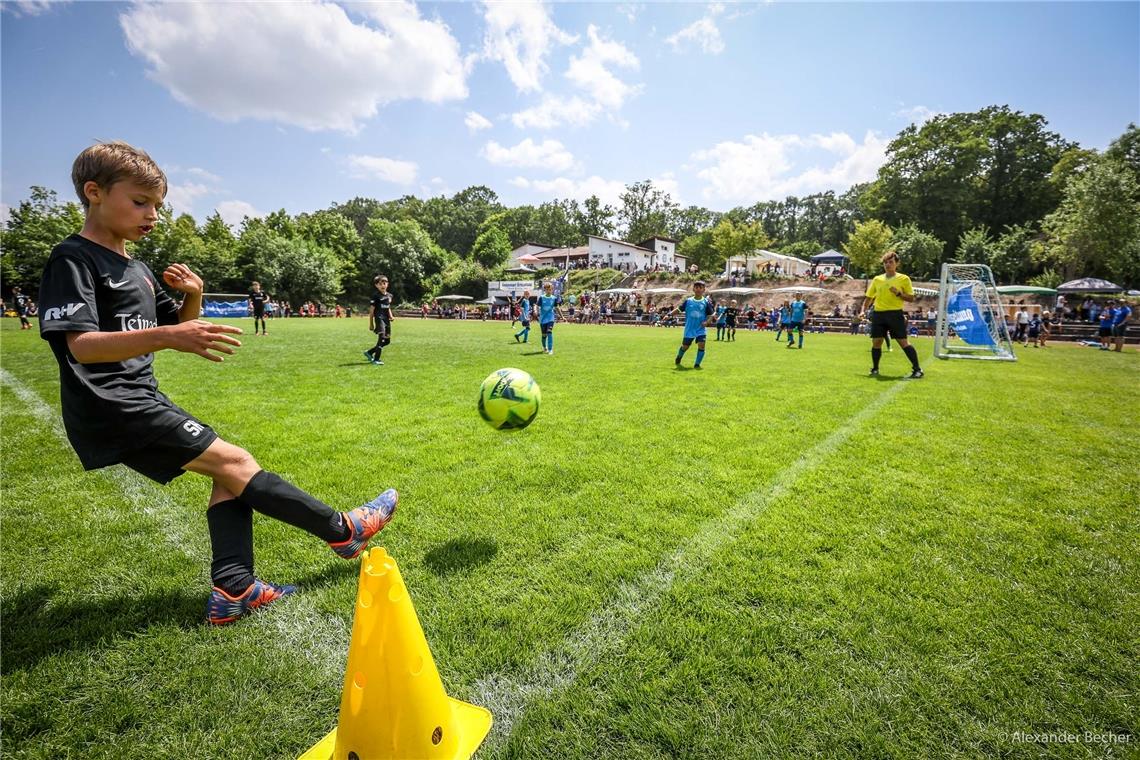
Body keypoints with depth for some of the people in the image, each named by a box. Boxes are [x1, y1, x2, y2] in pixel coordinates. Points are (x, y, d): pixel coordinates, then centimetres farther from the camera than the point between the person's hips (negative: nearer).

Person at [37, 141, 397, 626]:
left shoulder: (137, 270, 16)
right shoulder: (73, 260, -10)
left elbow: (177, 328, 22)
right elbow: (80, 346, -22)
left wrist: (193, 298, 1)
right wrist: (167, 337, -37)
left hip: (141, 400, 9)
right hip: (112, 408, -9)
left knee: (227, 472, 2)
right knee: (234, 462, -12)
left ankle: (233, 591, 1)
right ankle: (343, 531, -5)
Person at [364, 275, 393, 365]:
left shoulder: (389, 295, 13)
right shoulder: (376, 296, -5)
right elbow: (371, 310, -4)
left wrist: (390, 316, 6)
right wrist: (371, 324, -5)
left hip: (387, 320, 7)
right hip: (379, 319, -7)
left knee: (387, 340, 10)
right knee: (382, 338, -18)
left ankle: (369, 352, 24)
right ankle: (376, 359, -11)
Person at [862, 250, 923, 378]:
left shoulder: (904, 279, 2)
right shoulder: (877, 279, 12)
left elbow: (911, 298, 2)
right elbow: (869, 297, 18)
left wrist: (898, 293, -15)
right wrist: (863, 311, 7)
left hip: (895, 314, -3)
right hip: (878, 314, 4)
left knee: (903, 342, -7)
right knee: (876, 342, 3)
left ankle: (917, 369, -1)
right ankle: (875, 369, 17)